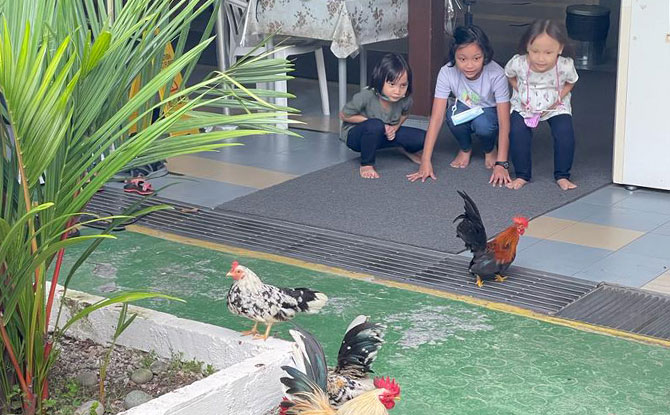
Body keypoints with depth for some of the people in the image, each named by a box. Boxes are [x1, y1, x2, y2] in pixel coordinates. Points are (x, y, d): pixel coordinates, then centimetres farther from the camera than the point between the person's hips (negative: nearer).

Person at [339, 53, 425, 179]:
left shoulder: (405, 99, -19)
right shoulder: (365, 97, -33)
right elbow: (344, 115, -17)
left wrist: (395, 127, -14)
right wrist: (376, 123, -22)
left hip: (386, 135, 5)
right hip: (354, 135, -4)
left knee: (422, 138, -16)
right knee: (375, 126, -41)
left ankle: (405, 150, 21)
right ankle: (366, 164, -17)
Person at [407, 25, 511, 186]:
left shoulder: (496, 75, -32)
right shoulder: (447, 73, -27)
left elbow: (504, 123, -32)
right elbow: (436, 118, -28)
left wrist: (501, 164, -41)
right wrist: (425, 162, -35)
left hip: (489, 114, -1)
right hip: (465, 113, 2)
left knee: (483, 123, -36)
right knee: (454, 113, -33)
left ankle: (489, 150, 0)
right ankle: (465, 149, -2)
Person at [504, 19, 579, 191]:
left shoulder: (565, 66, -27)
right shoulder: (517, 64, -27)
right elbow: (509, 76, -1)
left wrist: (558, 98, -16)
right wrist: (521, 93, -12)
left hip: (556, 107, 0)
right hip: (524, 106, 0)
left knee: (565, 133, -20)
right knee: (517, 132, -21)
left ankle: (562, 176, -1)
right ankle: (522, 175, -4)